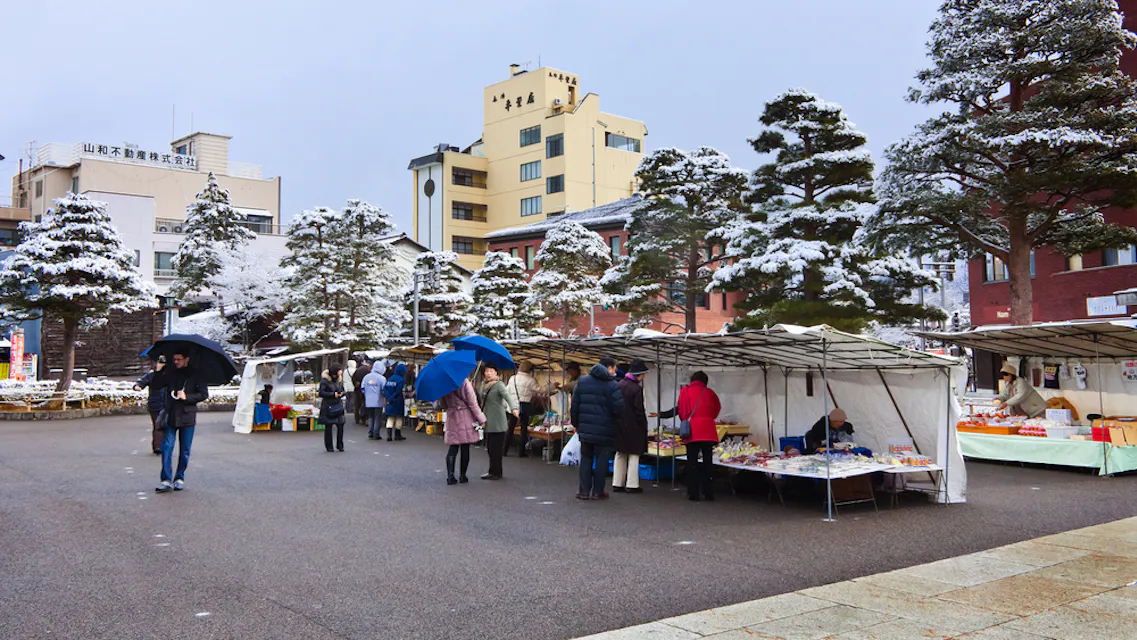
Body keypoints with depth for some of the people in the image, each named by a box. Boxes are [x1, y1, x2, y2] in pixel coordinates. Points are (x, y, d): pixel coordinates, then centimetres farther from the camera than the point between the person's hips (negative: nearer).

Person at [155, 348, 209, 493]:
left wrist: (186, 397, -12)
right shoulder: (170, 374, 9)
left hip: (187, 417, -2)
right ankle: (166, 480, -4)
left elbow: (204, 394, 0)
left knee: (184, 450, 5)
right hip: (171, 417, 2)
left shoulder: (195, 376, 2)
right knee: (166, 447, -7)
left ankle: (180, 478, 17)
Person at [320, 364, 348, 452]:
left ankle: (340, 445, 11)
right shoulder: (324, 380, -9)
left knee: (341, 425, -1)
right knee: (328, 427, 3)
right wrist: (333, 394, -18)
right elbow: (321, 393, -13)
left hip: (338, 405, 4)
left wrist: (341, 393, -6)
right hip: (328, 407, -4)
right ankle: (329, 447, 12)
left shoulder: (339, 379, 9)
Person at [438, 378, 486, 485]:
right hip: (466, 419, -3)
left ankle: (450, 476, -1)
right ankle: (462, 475, 12)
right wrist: (481, 419, -4)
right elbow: (472, 403, -11)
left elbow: (442, 405, 9)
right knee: (465, 448, 7)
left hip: (452, 420, 3)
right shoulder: (464, 383, -14)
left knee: (453, 448, 8)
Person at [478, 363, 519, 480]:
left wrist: (514, 408, -42)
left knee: (495, 448, -3)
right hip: (488, 422, 7)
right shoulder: (484, 385, 13)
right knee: (490, 448, 11)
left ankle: (495, 473, 5)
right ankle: (493, 472, 21)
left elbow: (507, 396, -25)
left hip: (497, 423, -7)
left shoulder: (499, 385, -10)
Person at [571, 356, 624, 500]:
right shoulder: (612, 385, -9)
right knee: (601, 460, 6)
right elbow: (619, 408, -15)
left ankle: (584, 491, 11)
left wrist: (576, 424, 15)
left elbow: (575, 405, 7)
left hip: (585, 428, 4)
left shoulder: (582, 381, 6)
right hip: (604, 430, -4)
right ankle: (597, 491, 9)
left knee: (586, 459, 12)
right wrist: (616, 423, 5)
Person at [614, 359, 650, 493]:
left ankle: (617, 483, 16)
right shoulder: (637, 388, -16)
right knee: (634, 455, 3)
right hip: (633, 427, -6)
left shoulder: (619, 385, 4)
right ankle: (632, 484, 4)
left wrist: (617, 422, 15)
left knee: (620, 455, 14)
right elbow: (639, 410, -14)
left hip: (619, 426, 6)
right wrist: (644, 426, -4)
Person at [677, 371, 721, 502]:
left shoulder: (685, 391, 6)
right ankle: (709, 493, 8)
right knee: (708, 462, 8)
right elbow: (717, 408, 15)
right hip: (708, 430, 2)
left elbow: (681, 410, 2)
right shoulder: (709, 392, 11)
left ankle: (693, 494, 1)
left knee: (692, 462, 2)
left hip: (692, 430, -1)